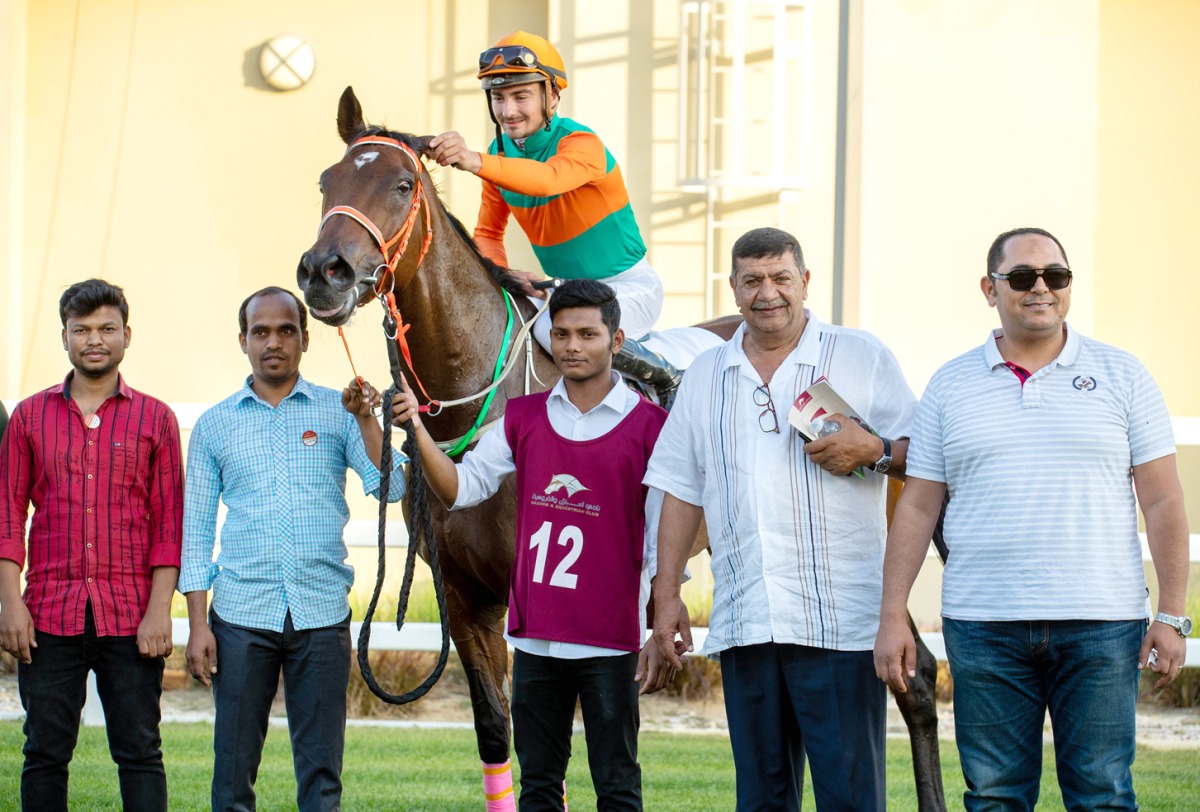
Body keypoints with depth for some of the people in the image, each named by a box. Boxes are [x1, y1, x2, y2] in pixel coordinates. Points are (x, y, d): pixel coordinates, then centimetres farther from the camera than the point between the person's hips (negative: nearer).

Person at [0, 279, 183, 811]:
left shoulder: (155, 419, 7)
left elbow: (169, 522, 4)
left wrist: (160, 609, -5)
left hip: (130, 619, -1)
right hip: (49, 617, 1)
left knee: (139, 753, -1)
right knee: (45, 753, 2)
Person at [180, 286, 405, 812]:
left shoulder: (336, 413, 5)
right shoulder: (215, 425, 7)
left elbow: (390, 488, -4)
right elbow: (197, 530, 8)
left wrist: (366, 420, -18)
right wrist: (197, 625, 1)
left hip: (322, 614, 0)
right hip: (241, 615, 0)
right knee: (234, 770, 2)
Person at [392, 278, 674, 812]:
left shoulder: (647, 426, -4)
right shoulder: (525, 418, 8)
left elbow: (663, 544, -4)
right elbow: (460, 489, 4)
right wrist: (416, 430, -12)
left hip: (609, 642, -4)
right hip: (535, 637, 4)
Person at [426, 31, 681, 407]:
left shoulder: (581, 144, -24)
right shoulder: (500, 152, -2)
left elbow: (548, 179, -48)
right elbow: (487, 233, 7)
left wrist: (476, 162, -64)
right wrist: (504, 274, -16)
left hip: (629, 287, -8)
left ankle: (667, 380, -14)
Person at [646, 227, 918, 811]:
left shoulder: (863, 358, 5)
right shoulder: (705, 377, 16)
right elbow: (682, 493, 17)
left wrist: (873, 450, -16)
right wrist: (665, 592, 10)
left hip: (839, 620, -4)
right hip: (743, 624, 4)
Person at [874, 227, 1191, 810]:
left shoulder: (1121, 377, 6)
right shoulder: (950, 387, 10)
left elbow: (1162, 501, 4)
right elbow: (917, 508, 10)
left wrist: (1171, 616, -3)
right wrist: (892, 616, 3)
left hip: (1100, 626, -1)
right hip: (982, 625, 1)